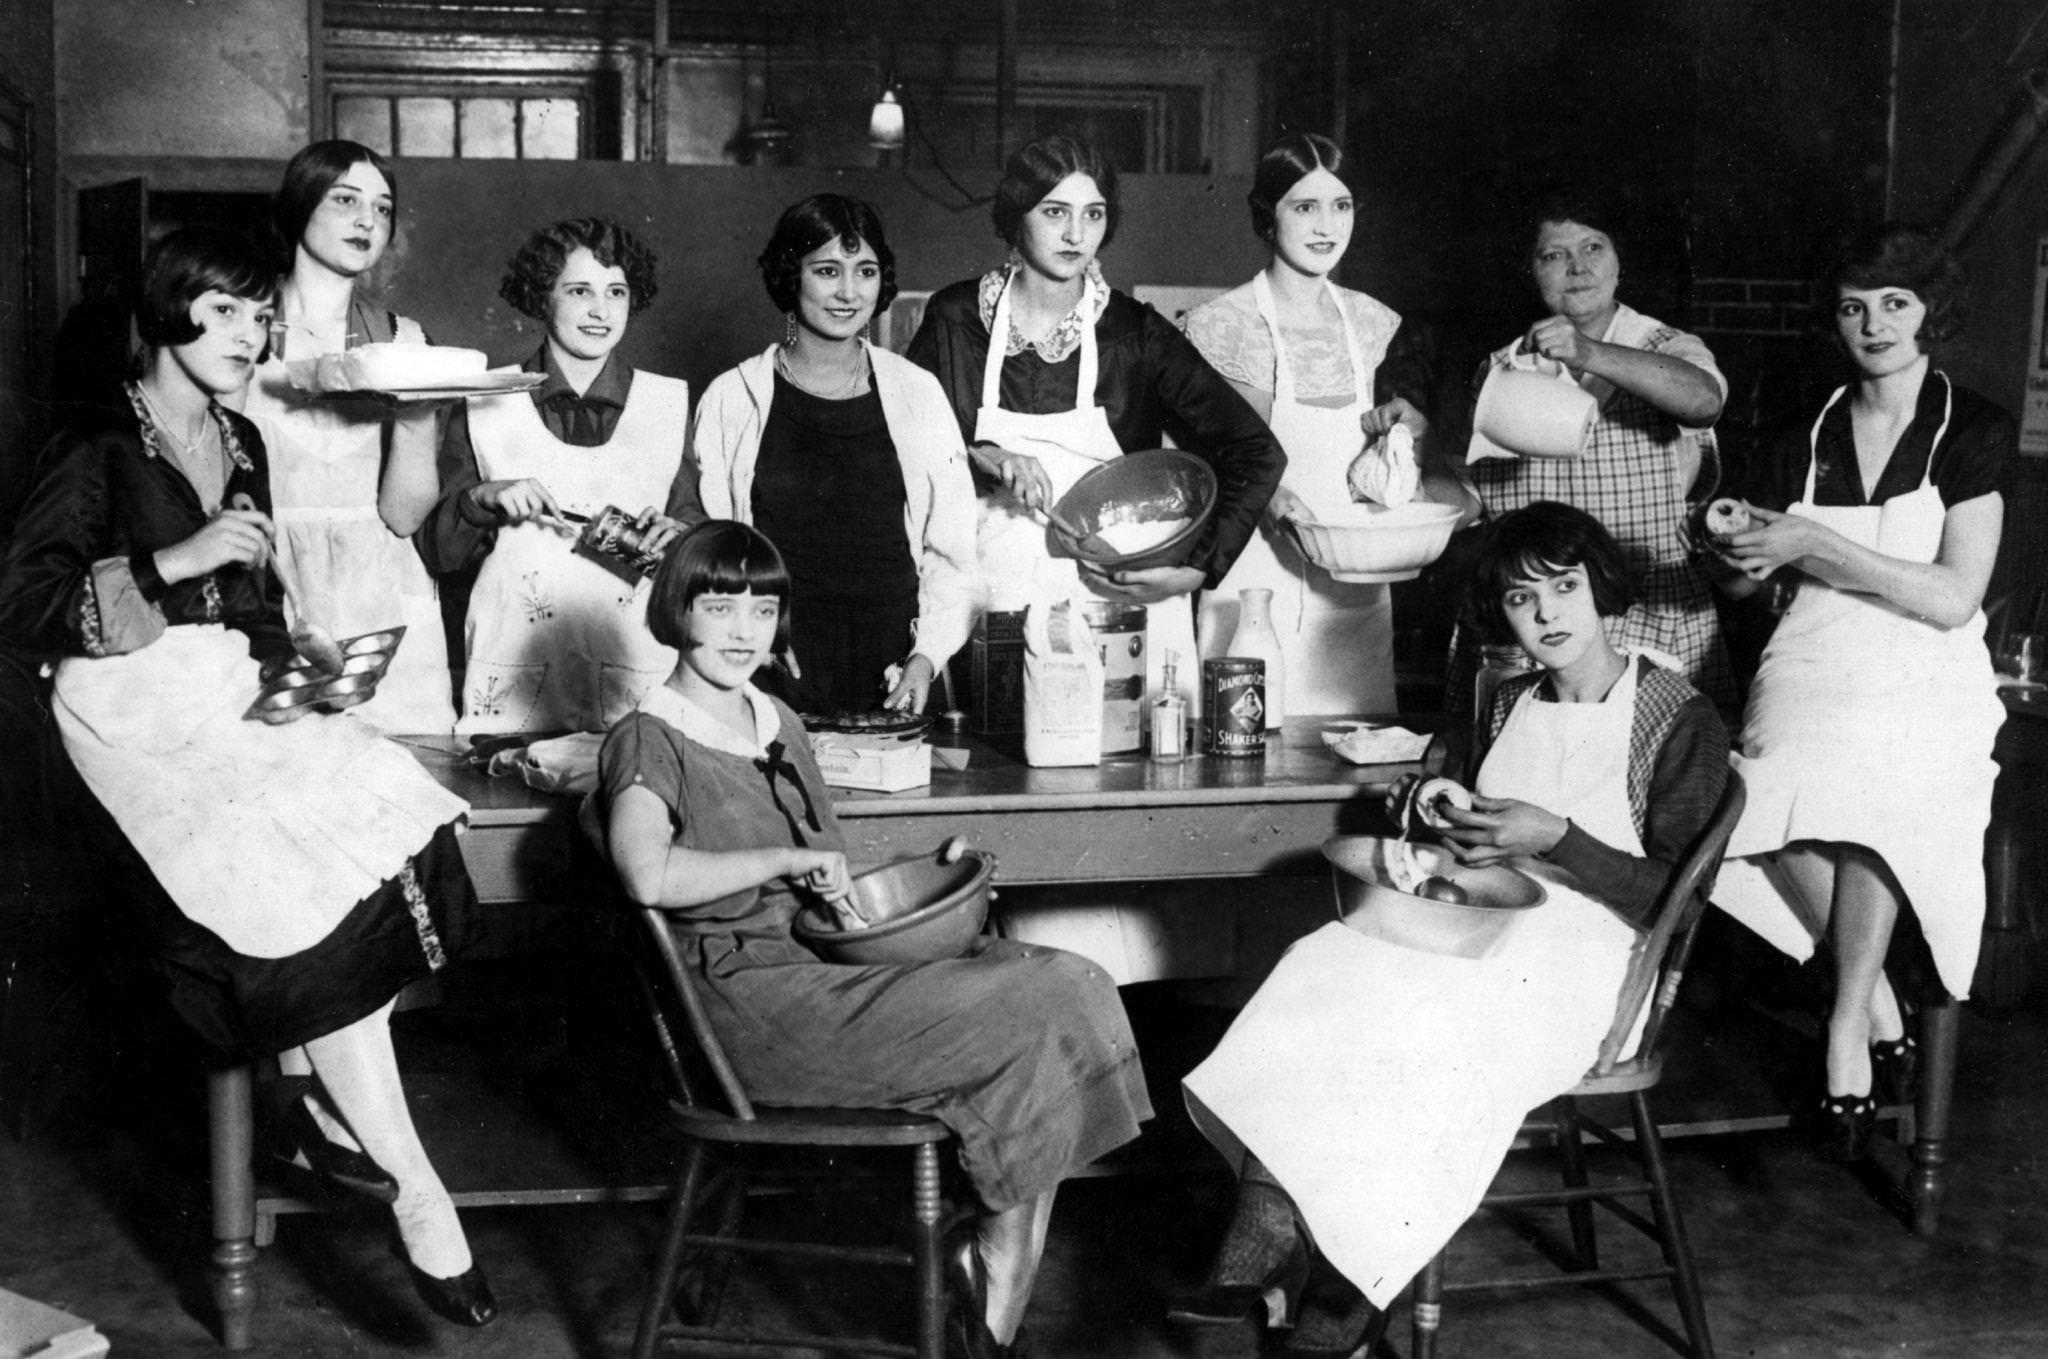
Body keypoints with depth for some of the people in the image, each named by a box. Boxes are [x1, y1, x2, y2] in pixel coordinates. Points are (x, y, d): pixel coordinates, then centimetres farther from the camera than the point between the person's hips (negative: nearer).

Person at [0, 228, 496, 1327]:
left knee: (390, 814, -24)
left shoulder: (244, 445, 19)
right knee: (307, 880, -28)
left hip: (241, 695, 7)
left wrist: (292, 669, 10)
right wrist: (176, 561, -15)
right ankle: (413, 1193, -24)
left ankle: (314, 1099, -11)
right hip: (144, 711, -6)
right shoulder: (98, 452, -1)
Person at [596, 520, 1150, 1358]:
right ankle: (990, 1284, -2)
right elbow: (651, 875, -26)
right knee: (1038, 1017, -18)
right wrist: (790, 859, -18)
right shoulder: (647, 741, -5)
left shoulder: (776, 721, 21)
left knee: (1053, 985, -14)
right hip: (752, 1000, -8)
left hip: (825, 968, 8)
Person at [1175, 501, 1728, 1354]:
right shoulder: (1510, 708, 18)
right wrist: (1436, 819, 5)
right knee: (1315, 975, -24)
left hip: (1580, 957, -6)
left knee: (1420, 1023, -34)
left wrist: (1554, 838, -17)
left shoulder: (1682, 724, -1)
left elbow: (1671, 898, -8)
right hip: (1482, 929, 6)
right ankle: (1262, 1247, -33)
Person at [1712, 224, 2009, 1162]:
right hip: (1813, 665, 3)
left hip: (1924, 676, -3)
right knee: (1789, 779, -30)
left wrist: (1813, 546, -14)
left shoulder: (1972, 432, 2)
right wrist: (1736, 549, -7)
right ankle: (1882, 1012, -9)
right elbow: (1743, 584, 17)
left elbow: (1952, 599, -8)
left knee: (1875, 770, -35)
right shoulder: (1803, 442, 13)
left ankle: (1848, 1032, -18)